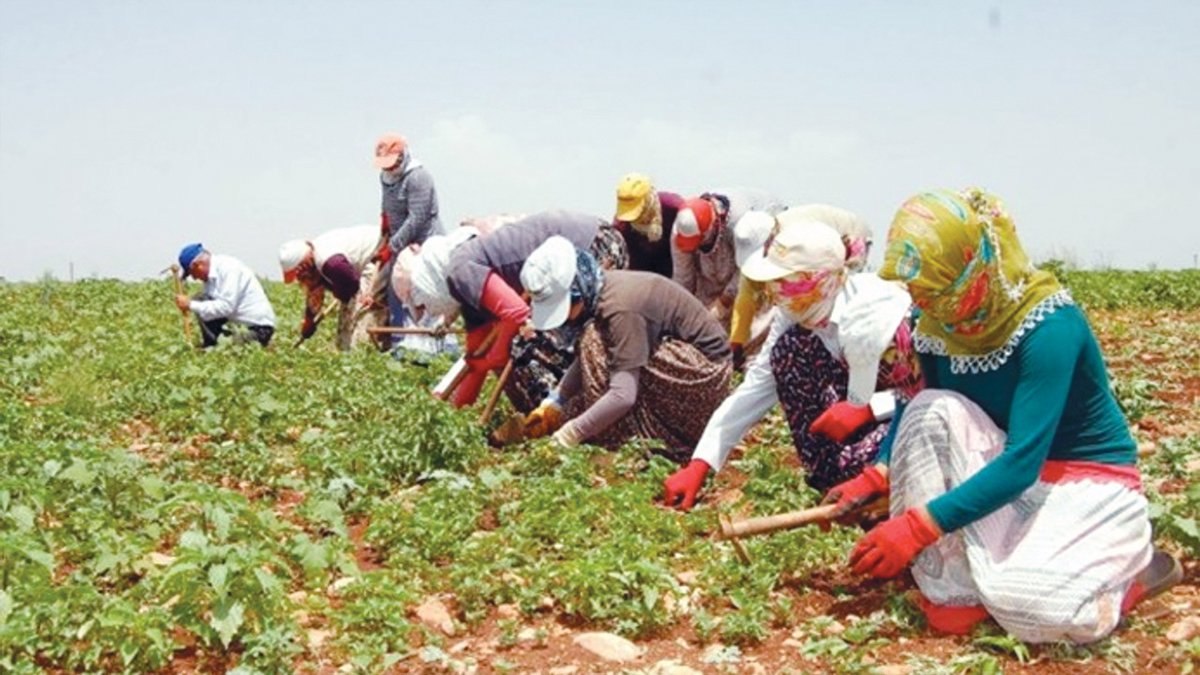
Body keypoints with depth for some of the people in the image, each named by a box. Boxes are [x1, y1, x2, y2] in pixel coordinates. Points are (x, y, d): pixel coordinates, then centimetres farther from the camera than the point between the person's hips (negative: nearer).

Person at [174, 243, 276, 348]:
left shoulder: (228, 267, -17)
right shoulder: (211, 275, 7)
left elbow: (225, 307, -25)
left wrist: (191, 305, -20)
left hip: (257, 328, -8)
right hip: (237, 321, 8)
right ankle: (211, 347, 1)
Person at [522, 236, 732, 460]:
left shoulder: (620, 308, -29)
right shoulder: (598, 290, -3)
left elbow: (623, 396, -34)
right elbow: (583, 359, 5)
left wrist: (568, 435, -29)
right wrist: (553, 405, -4)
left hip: (706, 374, -9)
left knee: (597, 343, -22)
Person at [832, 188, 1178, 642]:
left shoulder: (1048, 327, -27)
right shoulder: (939, 324, -9)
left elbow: (1022, 463, -32)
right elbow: (916, 408, 5)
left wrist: (918, 526, -36)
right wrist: (876, 477, -15)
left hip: (1090, 482, -6)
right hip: (1005, 472, 6)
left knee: (1025, 603, -30)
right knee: (932, 415, -23)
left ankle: (1130, 568, 4)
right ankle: (953, 594, -15)